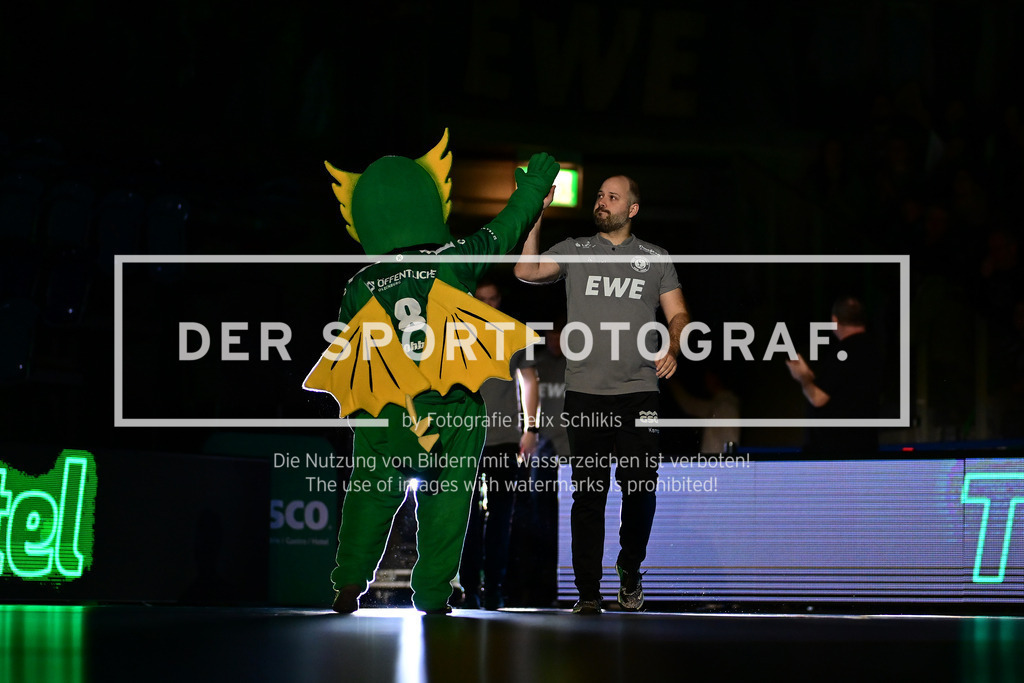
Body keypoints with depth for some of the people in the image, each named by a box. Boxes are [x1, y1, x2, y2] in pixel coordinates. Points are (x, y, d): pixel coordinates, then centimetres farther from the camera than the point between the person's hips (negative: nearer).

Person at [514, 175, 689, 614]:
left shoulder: (655, 259, 12)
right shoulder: (574, 252, 10)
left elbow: (677, 314, 10)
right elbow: (526, 271, -3)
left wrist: (671, 350, -9)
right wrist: (536, 216, -8)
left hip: (638, 393, 0)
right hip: (585, 394, 0)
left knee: (641, 489, -2)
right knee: (588, 493, -2)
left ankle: (629, 570, 23)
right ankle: (588, 594, 1)